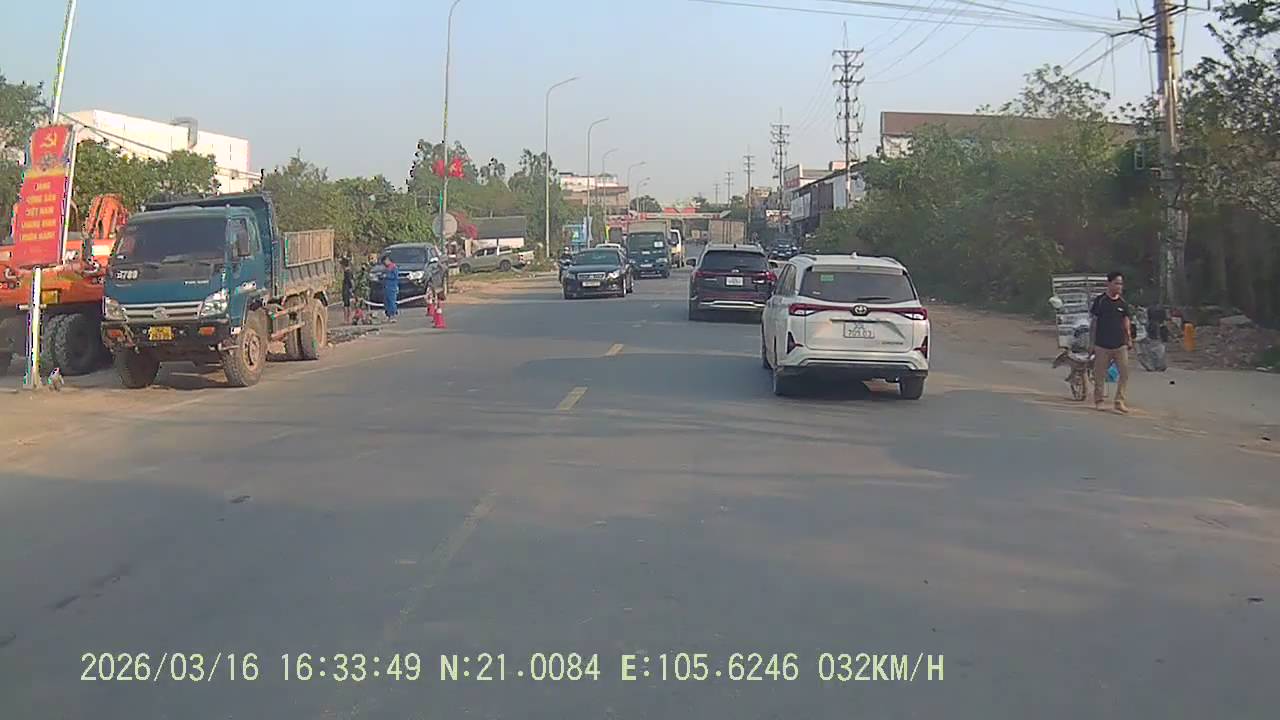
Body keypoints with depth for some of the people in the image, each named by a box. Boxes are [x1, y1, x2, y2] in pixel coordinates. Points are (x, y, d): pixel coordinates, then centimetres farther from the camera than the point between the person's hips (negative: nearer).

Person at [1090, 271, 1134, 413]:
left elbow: (1126, 322, 15)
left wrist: (1129, 339, 7)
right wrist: (1092, 342, 0)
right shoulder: (1099, 301, -3)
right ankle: (1099, 400, 15)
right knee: (1100, 375, 3)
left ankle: (1120, 401, 2)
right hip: (1102, 346, -3)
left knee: (1124, 373, -4)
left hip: (1120, 345, 3)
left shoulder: (1122, 303, 8)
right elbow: (1093, 321, 1)